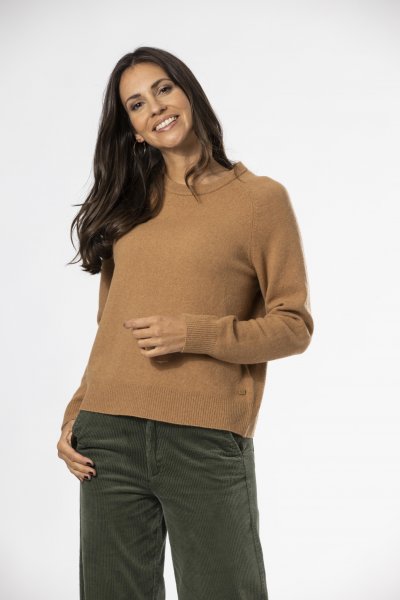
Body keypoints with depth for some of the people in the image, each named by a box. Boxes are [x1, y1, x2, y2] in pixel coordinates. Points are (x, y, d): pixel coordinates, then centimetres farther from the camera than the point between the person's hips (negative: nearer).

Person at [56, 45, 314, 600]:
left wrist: (196, 333, -14)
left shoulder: (261, 197, 2)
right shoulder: (129, 201, 14)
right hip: (109, 437, 4)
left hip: (206, 444, -3)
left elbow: (295, 325, -1)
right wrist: (76, 413, 5)